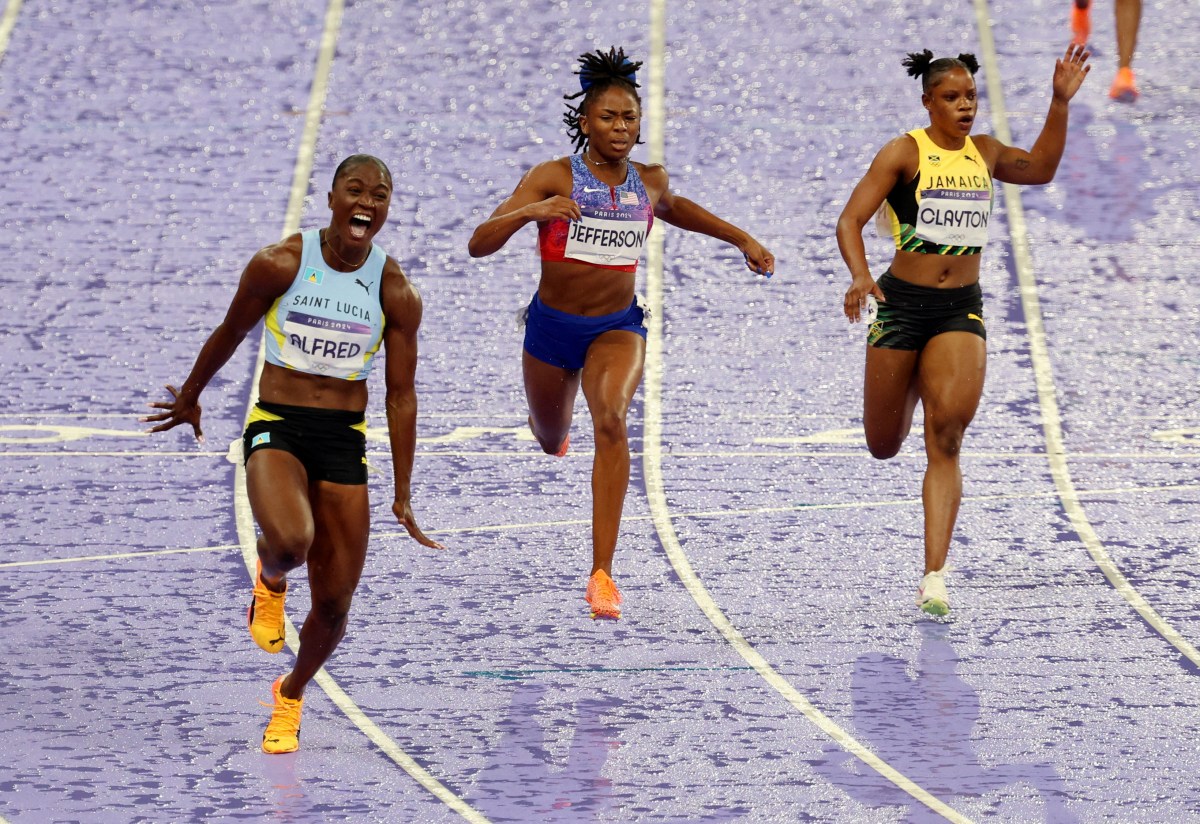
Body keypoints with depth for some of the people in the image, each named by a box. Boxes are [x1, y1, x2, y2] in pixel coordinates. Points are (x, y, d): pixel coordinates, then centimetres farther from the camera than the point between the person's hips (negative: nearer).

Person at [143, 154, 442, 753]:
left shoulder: (396, 294, -2)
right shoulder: (279, 265, -8)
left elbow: (401, 395, 4)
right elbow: (230, 333, 9)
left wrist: (403, 495, 5)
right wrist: (189, 398, 22)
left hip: (345, 440, 3)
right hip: (276, 428, -2)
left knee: (333, 605, 2)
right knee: (289, 540, -34)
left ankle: (291, 695, 34)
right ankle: (269, 583, 5)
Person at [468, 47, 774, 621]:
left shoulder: (649, 182, -4)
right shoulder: (552, 179, -16)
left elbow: (672, 209, 23)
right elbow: (479, 245, -22)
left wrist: (742, 239, 21)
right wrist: (529, 212, -40)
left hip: (618, 326, 0)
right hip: (552, 325, 0)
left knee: (611, 421, -29)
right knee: (551, 439, 23)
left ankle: (602, 573, -31)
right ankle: (555, 424, 68)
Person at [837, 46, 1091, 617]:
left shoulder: (982, 152, 7)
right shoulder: (905, 153, -8)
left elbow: (1040, 168, 23)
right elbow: (850, 219, -15)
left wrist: (1060, 103, 11)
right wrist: (859, 276, -33)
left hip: (962, 309, 2)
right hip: (903, 304, -2)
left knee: (946, 440, -15)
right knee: (885, 446, 9)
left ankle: (933, 579, -17)